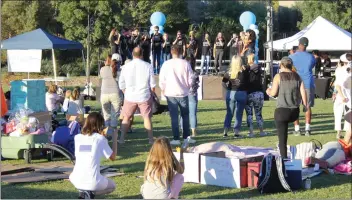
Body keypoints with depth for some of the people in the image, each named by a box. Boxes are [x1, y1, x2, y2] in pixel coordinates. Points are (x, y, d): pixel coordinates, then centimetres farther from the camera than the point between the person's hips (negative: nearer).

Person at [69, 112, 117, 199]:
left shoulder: (77, 137, 8)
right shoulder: (100, 139, -4)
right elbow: (113, 157, 2)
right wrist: (115, 140, 16)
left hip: (77, 181, 4)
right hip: (93, 182, -4)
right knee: (112, 186, 29)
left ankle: (82, 192, 10)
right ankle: (90, 193, 0)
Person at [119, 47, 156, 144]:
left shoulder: (126, 66, -1)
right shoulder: (148, 66, -6)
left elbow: (121, 84, 4)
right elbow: (152, 84, -3)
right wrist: (152, 93, 12)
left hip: (130, 97, 1)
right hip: (144, 96, -1)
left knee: (126, 117, 12)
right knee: (147, 118, 7)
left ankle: (122, 138, 9)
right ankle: (151, 139, 7)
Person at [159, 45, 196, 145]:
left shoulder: (166, 64, -6)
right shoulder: (185, 63, -4)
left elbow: (161, 79, -4)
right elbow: (190, 79, 1)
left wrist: (163, 90, 12)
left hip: (171, 93, -1)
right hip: (183, 93, 1)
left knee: (174, 116, 3)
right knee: (185, 116, 14)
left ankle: (176, 139, 1)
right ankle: (186, 137, 16)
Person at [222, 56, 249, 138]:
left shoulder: (229, 72, -2)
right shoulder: (244, 72, -8)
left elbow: (223, 82, -5)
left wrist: (228, 89, 6)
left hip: (230, 93, 2)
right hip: (241, 94, -2)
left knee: (229, 113, 13)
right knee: (239, 114, 6)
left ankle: (225, 132, 11)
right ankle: (236, 132, 6)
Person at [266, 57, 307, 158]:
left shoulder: (278, 76, -4)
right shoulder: (297, 76, 7)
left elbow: (273, 93, -9)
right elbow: (303, 92, 2)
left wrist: (268, 91, 12)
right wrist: (305, 105, 13)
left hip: (281, 111, -5)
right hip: (295, 112, 5)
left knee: (282, 139, 2)